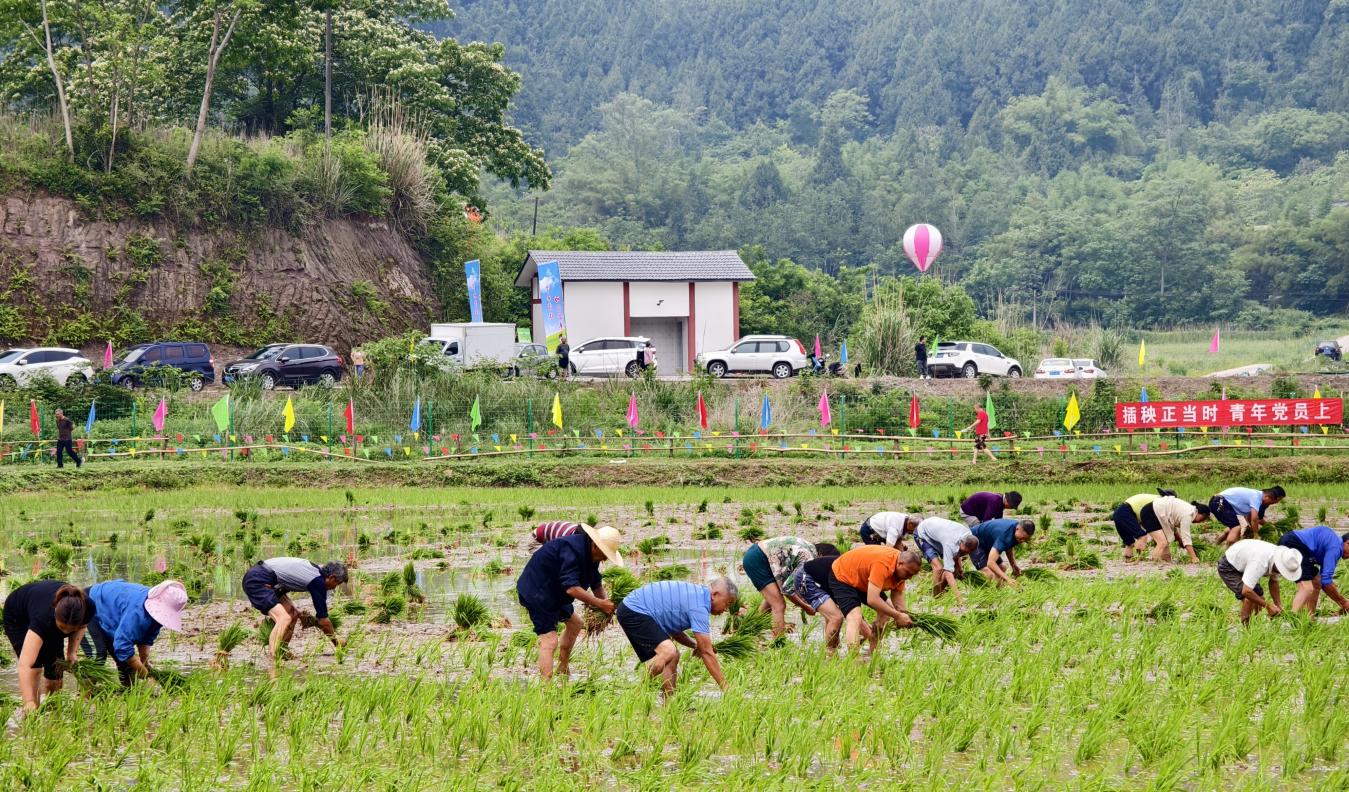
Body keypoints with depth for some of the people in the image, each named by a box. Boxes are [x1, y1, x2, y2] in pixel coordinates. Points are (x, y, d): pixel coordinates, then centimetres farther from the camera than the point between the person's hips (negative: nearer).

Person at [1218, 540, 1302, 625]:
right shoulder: (1260, 562, -42)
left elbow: (1274, 582, 2)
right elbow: (1246, 591, -43)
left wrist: (1278, 605, -6)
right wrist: (1268, 606, -34)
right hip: (1228, 568, -8)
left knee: (1259, 597, 0)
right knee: (1249, 597, -24)